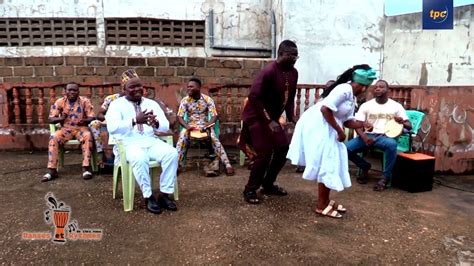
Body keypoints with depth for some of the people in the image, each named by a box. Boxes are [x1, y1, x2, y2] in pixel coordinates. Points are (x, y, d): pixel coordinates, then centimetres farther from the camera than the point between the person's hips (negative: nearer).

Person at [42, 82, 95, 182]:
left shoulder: (85, 101, -2)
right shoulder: (60, 102, 2)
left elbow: (91, 117, -5)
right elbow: (51, 119, 1)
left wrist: (85, 120, -28)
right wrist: (60, 118, -22)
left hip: (81, 128, -2)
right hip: (66, 129, 2)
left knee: (88, 136, -35)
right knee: (53, 138, -27)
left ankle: (86, 167, -32)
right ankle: (52, 170, -24)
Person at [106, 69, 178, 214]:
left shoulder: (151, 103, 14)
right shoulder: (117, 104, 2)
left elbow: (166, 126, 6)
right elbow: (112, 128, -16)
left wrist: (156, 123, -19)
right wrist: (135, 121, -28)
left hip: (151, 141, 4)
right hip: (129, 143, -4)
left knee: (172, 153, -24)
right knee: (140, 159, -37)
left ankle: (165, 194, -14)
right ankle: (148, 197, -18)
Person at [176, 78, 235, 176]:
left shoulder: (208, 99, -5)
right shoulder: (185, 100, -2)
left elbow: (214, 116, -8)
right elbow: (179, 116, -6)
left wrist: (208, 125, -27)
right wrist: (186, 126, -26)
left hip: (205, 125, -1)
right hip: (190, 126, 1)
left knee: (214, 139, -28)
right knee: (182, 138, -30)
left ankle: (227, 165, -27)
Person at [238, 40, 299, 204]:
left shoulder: (293, 72, 2)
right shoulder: (269, 72, -23)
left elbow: (290, 98, 11)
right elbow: (254, 97, -26)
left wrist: (291, 118, 0)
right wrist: (269, 121, -27)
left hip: (272, 118, 8)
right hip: (256, 117, -8)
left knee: (283, 148, 5)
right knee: (264, 153, -12)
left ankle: (268, 185, 20)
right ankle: (250, 190, 5)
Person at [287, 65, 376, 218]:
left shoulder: (352, 98, 15)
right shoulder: (344, 89, -17)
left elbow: (347, 121, 13)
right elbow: (325, 109, -26)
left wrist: (362, 124, -5)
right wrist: (339, 130, -19)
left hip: (327, 128, 10)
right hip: (317, 126, -10)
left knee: (330, 164, 14)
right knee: (326, 165, -6)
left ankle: (325, 201, 26)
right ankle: (321, 206, 4)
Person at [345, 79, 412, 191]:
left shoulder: (396, 106, 6)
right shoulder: (366, 105, 6)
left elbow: (409, 126, 5)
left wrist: (402, 122, -21)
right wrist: (364, 137, -21)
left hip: (385, 137, -1)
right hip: (368, 136, 2)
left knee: (392, 144, -39)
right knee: (346, 148, -24)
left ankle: (386, 177, -18)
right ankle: (365, 167, 7)